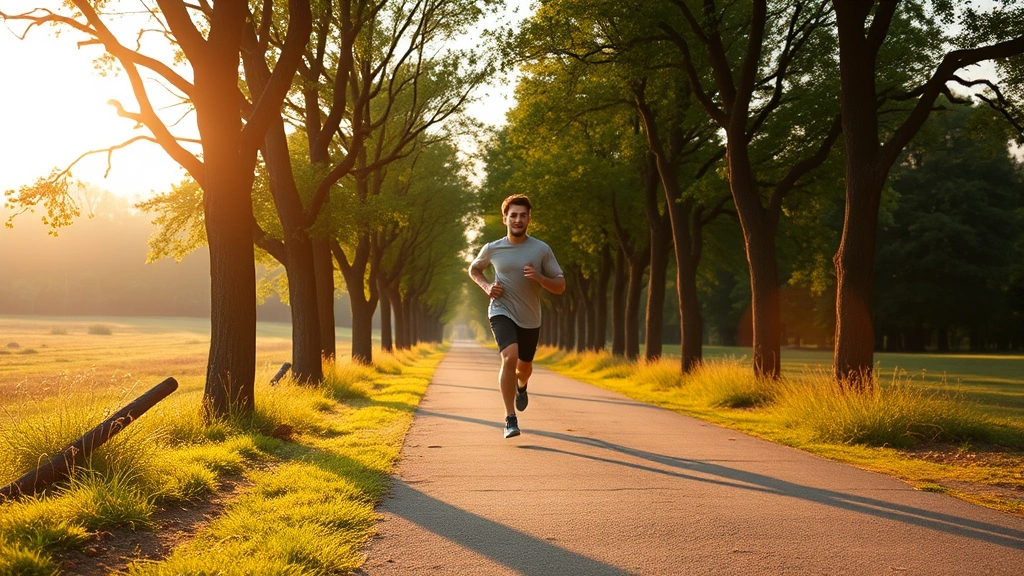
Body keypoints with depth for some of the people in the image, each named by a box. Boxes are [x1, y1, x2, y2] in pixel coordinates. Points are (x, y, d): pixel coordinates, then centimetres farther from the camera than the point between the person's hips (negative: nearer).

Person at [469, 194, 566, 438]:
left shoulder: (542, 250, -6)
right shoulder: (492, 249, -4)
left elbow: (560, 286, -4)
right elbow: (474, 269, 16)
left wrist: (539, 277, -23)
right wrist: (486, 286, -4)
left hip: (530, 318, 2)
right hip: (502, 312, -2)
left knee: (524, 367, 18)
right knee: (509, 357, -26)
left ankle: (521, 386, 57)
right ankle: (510, 419, -19)